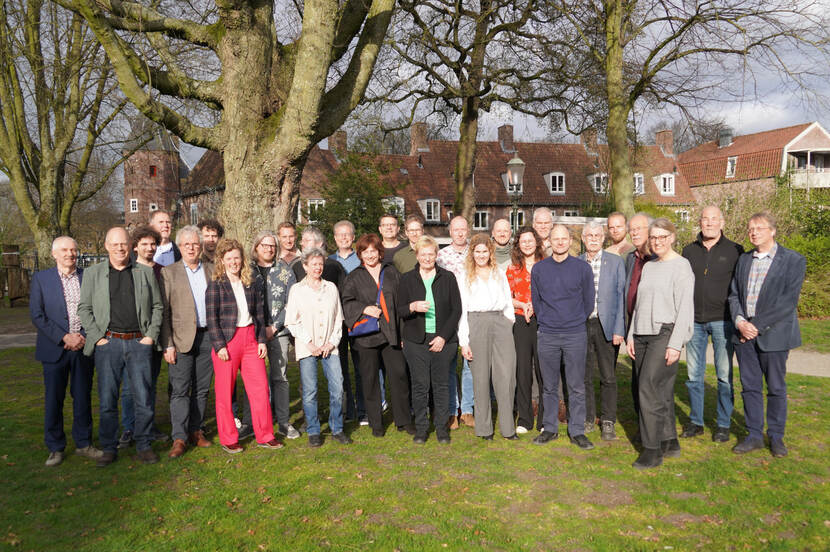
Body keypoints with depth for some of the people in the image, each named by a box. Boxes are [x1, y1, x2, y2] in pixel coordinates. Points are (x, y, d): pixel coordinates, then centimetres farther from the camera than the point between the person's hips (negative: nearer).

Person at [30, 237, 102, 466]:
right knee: (53, 400, 6)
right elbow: (37, 315, -4)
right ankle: (55, 448, 19)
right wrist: (64, 337, -13)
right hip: (55, 349, -1)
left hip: (84, 346, 1)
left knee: (83, 397, 9)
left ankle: (83, 443, 23)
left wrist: (83, 337, -9)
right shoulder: (41, 279, 1)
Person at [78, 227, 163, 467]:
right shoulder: (93, 273, 8)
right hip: (108, 343, 0)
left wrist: (151, 335, 1)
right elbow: (84, 308, 7)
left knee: (143, 398, 2)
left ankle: (144, 446, 16)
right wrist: (98, 337, -3)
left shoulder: (145, 272, 10)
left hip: (139, 342, 0)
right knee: (107, 399, 4)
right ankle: (109, 449, 18)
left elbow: (157, 306, 11)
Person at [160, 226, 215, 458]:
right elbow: (163, 311, -2)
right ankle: (179, 438, 0)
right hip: (182, 338, -3)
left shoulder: (212, 269, 10)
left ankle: (195, 430, 20)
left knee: (202, 388, 9)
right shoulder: (169, 272, 3)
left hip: (208, 336, 3)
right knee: (180, 389, -4)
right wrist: (168, 345, -9)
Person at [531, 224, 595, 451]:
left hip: (575, 336, -1)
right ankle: (550, 428, 20)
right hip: (547, 336, 1)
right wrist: (546, 321, 11)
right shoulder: (539, 269, 4)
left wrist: (575, 322, 11)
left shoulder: (582, 268, 0)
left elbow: (589, 301, 7)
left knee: (576, 387, 3)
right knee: (549, 387, 9)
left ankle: (577, 431, 13)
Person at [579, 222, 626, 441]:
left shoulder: (615, 262, 3)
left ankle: (608, 422, 13)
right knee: (584, 376, 8)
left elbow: (621, 297, 0)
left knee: (608, 377, 2)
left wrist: (619, 330, -7)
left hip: (605, 326, -1)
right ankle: (587, 419, 20)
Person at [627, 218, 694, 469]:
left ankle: (653, 450, -5)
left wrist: (675, 344, -15)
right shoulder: (648, 267, 16)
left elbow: (685, 308, -10)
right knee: (661, 391, 10)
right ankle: (670, 442, 20)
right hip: (642, 335, 6)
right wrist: (631, 336, 13)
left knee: (649, 389, -12)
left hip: (665, 335, -6)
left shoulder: (681, 266, -5)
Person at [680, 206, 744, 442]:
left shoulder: (734, 251, 1)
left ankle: (723, 424, 14)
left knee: (724, 375, 2)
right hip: (694, 320, 3)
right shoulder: (689, 250, 10)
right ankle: (695, 421, 19)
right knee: (693, 374, 7)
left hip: (722, 320, -3)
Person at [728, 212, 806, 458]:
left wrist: (758, 326, -14)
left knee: (776, 388, 7)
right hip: (745, 334, 4)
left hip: (773, 334, -4)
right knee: (750, 386, 9)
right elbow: (734, 294, 9)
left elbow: (788, 301, -11)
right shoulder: (744, 260, 12)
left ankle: (776, 436, 22)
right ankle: (754, 435, 20)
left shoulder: (793, 260, -4)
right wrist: (740, 322, -8)